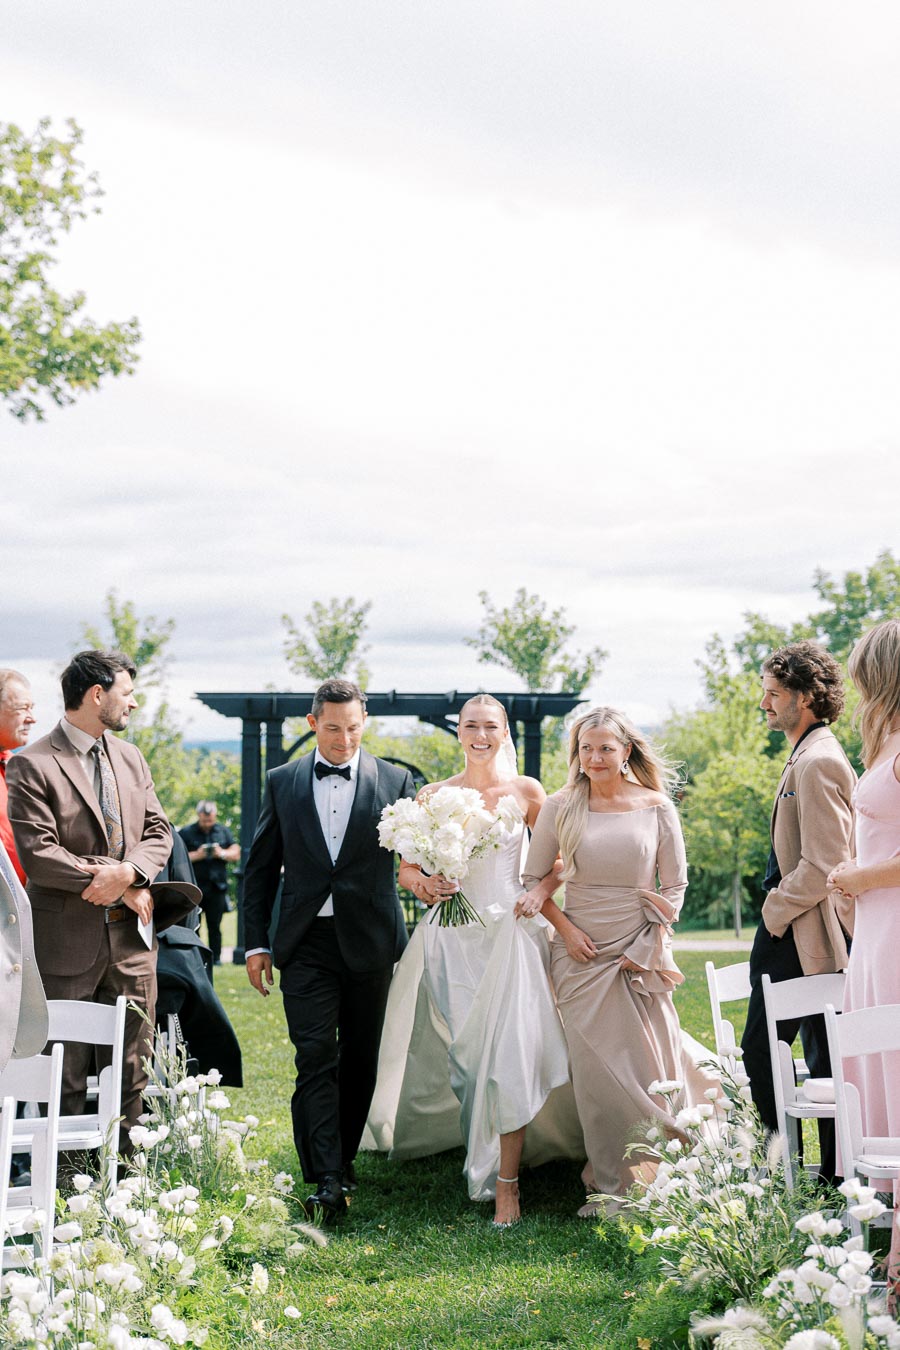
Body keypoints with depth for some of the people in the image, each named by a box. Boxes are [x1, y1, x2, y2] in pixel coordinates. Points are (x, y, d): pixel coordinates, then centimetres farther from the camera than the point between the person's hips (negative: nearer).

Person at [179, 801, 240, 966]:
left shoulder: (224, 831, 12)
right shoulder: (186, 833, 2)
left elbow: (236, 854, 10)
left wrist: (222, 853, -8)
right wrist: (196, 855, -16)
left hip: (216, 887, 2)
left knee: (215, 926, 3)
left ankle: (216, 958, 7)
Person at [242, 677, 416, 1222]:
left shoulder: (395, 781, 4)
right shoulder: (282, 782, 7)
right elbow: (261, 867, 10)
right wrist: (257, 942, 6)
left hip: (369, 941, 1)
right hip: (306, 942, 0)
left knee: (360, 1059, 9)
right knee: (315, 1058, -9)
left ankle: (344, 1155, 26)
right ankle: (326, 1179, -12)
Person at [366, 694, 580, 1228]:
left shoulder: (525, 792, 3)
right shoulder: (433, 795, 8)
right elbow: (406, 865, 10)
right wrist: (421, 883, -11)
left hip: (507, 931, -2)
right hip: (449, 937, 2)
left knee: (507, 1052, -12)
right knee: (454, 1055, 4)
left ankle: (506, 1182, -7)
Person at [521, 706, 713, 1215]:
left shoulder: (656, 807, 1)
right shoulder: (561, 808, 2)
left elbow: (675, 885, 3)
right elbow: (534, 879, 7)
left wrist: (650, 947, -5)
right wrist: (566, 929, -6)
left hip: (640, 956, 0)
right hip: (582, 954, 1)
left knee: (648, 1067, 1)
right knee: (594, 1072, 0)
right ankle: (608, 1187, 6)